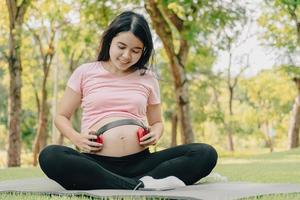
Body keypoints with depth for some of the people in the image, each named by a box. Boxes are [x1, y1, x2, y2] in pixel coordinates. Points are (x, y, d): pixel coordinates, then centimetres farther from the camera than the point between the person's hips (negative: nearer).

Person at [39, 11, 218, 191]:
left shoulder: (148, 78, 15)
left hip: (139, 162, 2)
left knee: (205, 154, -19)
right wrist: (77, 138, -7)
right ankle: (141, 185, -37)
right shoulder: (85, 73, 10)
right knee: (50, 156, -34)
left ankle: (137, 184, -32)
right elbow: (61, 117, 15)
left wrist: (156, 135, 1)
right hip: (97, 164, -2)